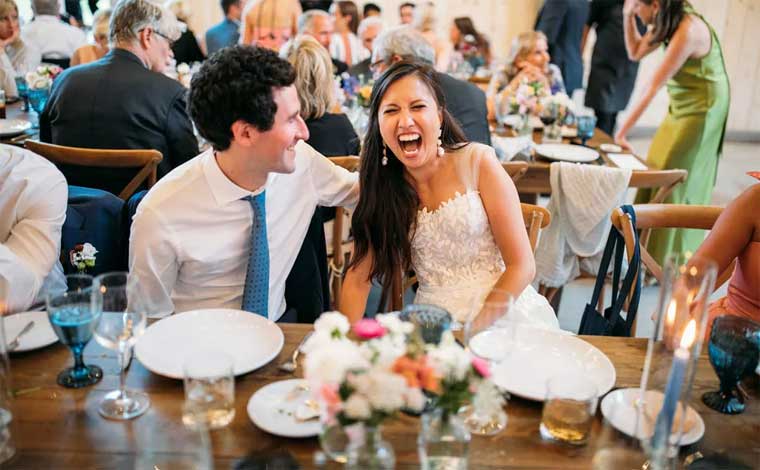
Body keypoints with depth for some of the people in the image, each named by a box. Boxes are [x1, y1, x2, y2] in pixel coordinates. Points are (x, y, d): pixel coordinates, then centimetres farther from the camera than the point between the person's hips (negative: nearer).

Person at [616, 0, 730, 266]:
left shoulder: (687, 31, -26)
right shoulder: (668, 22, -1)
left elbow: (653, 85, -25)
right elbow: (635, 52, 10)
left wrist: (623, 130, -22)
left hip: (701, 110, -9)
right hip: (680, 106, 9)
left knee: (675, 184, -5)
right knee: (655, 172, 10)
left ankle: (665, 265, 5)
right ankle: (647, 250, 22)